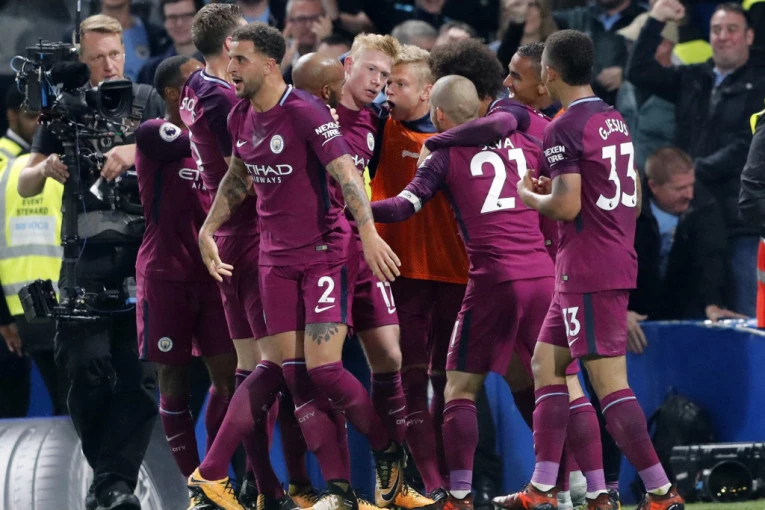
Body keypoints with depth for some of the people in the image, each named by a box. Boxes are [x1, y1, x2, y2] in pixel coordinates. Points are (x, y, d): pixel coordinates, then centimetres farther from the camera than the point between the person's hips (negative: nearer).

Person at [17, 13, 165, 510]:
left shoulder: (145, 100, 10)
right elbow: (25, 186, 11)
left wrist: (136, 151, -22)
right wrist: (47, 168, -12)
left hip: (144, 251, 0)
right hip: (88, 254, 0)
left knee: (141, 371, -8)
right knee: (87, 367, -5)